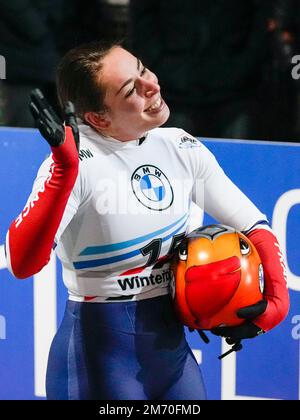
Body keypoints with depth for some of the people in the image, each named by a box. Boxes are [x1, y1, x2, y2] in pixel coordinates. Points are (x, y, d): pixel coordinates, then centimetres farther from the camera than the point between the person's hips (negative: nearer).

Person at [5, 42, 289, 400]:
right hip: (101, 351, -6)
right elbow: (22, 263, -31)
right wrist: (64, 168, -39)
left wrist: (276, 301, -8)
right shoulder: (76, 162, -18)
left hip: (171, 343, 6)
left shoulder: (182, 149, -1)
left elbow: (254, 226, 8)